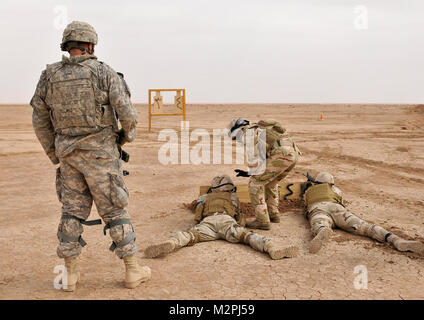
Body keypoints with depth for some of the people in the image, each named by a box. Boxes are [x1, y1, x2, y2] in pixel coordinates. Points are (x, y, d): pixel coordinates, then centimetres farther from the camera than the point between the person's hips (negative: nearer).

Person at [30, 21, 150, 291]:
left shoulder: (49, 76, 2)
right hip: (100, 154, -3)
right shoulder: (104, 73, -10)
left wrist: (55, 156, 17)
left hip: (69, 156, 4)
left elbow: (40, 121, 7)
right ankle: (133, 270, 12)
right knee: (115, 211, 5)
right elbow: (127, 113, -13)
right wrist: (128, 135, 8)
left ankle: (70, 273, 18)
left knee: (73, 212, 13)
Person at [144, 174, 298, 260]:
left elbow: (197, 216, 37)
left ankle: (170, 244, -54)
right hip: (227, 220, -1)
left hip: (208, 221, 1)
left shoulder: (204, 197, 40)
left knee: (190, 234, -23)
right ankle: (272, 248, -49)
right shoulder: (233, 196, 38)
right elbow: (238, 214, 44)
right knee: (246, 235, -22)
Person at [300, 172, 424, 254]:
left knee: (319, 227, -37)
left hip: (317, 210, -1)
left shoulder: (307, 191, 41)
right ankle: (395, 239, -44)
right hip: (336, 208, 1)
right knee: (364, 226, -18)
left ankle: (323, 232, -78)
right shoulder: (332, 188, 41)